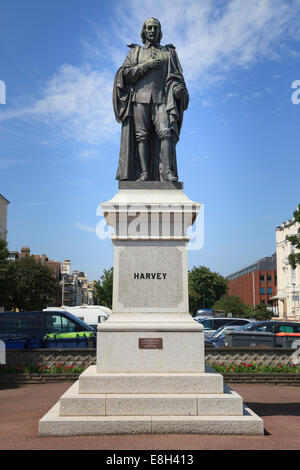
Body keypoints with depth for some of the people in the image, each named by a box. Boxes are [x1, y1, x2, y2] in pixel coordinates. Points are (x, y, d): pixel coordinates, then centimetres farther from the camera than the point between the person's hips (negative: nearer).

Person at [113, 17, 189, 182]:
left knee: (165, 132, -19)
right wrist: (146, 65, -3)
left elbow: (176, 76, 14)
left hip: (161, 99, 0)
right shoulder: (135, 52, 22)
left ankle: (168, 172, -28)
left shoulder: (168, 52, 23)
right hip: (140, 98, 1)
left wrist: (178, 88, -9)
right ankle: (144, 174, -13)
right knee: (141, 135, -9)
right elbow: (126, 73, 9)